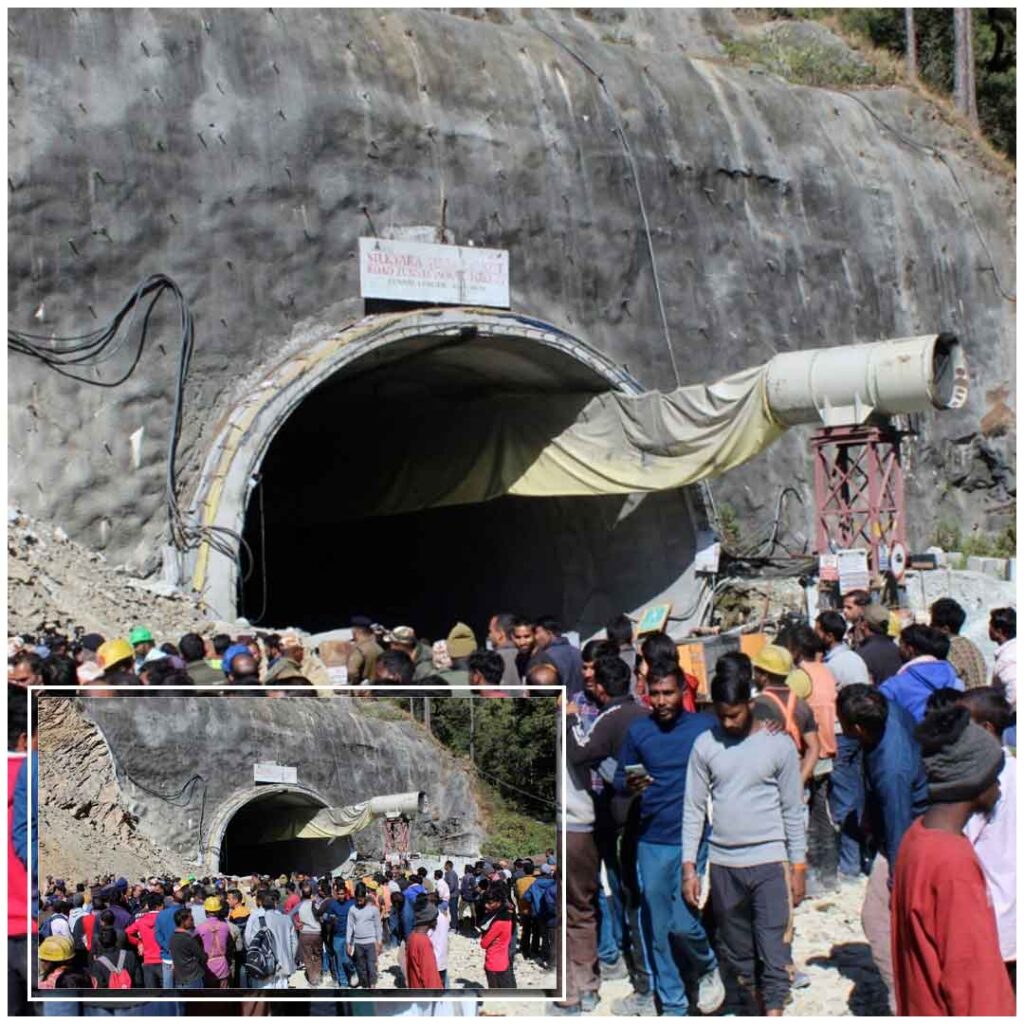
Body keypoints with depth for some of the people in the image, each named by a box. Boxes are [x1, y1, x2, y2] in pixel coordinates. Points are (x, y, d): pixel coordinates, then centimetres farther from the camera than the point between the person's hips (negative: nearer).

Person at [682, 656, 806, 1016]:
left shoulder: (778, 744, -3)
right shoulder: (705, 745, 3)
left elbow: (793, 811, 2)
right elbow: (694, 809, 5)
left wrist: (798, 866, 0)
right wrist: (689, 866, 1)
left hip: (770, 862, -3)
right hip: (723, 864, 3)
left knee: (774, 952, -9)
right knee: (738, 952, 10)